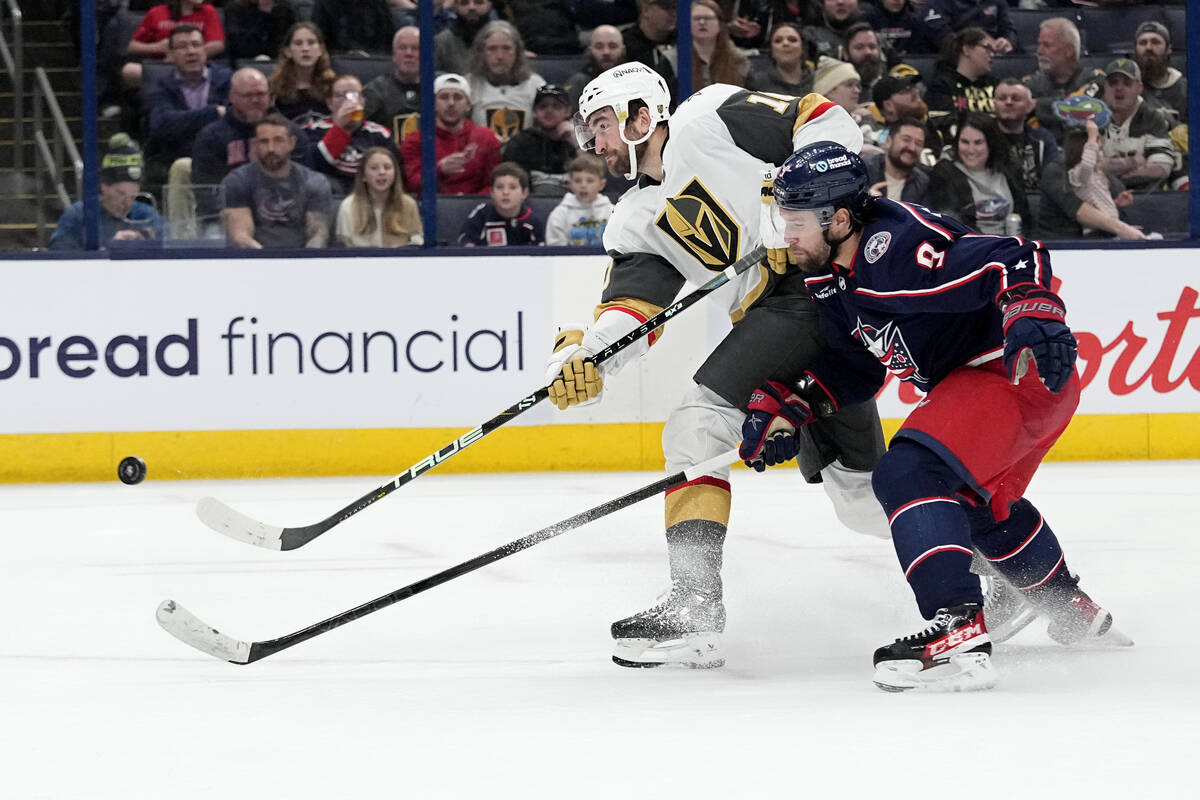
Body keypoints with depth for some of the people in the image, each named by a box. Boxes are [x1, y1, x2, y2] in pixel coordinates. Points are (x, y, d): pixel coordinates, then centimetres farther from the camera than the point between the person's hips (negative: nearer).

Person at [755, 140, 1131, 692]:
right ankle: (1078, 618, 53)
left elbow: (1017, 261, -30)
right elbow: (853, 368, 16)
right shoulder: (830, 275, 5)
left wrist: (1033, 315, -48)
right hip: (969, 380, 12)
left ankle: (960, 636, -35)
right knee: (979, 506, 32)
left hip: (1024, 373, -12)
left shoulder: (898, 248, -27)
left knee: (908, 474, -27)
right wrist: (784, 408, 4)